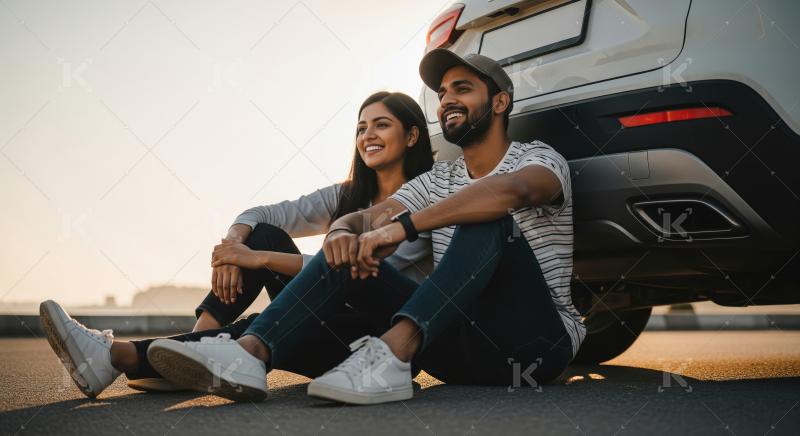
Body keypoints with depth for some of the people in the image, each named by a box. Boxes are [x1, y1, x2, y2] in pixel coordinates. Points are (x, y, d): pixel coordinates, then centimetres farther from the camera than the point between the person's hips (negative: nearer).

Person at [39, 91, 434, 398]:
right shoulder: (348, 196, 16)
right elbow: (257, 215, 7)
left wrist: (257, 259, -23)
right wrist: (233, 244, -17)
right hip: (330, 325, 6)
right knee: (264, 235, -11)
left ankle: (119, 356, -27)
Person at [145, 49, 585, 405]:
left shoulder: (539, 158, -2)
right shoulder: (437, 180, 17)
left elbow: (510, 190, -29)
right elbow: (366, 217, 2)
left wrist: (403, 225, -35)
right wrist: (342, 231, -23)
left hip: (536, 342, -5)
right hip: (464, 348, 5)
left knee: (489, 219, -29)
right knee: (350, 246, -8)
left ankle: (393, 354, -44)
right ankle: (250, 352, -28)